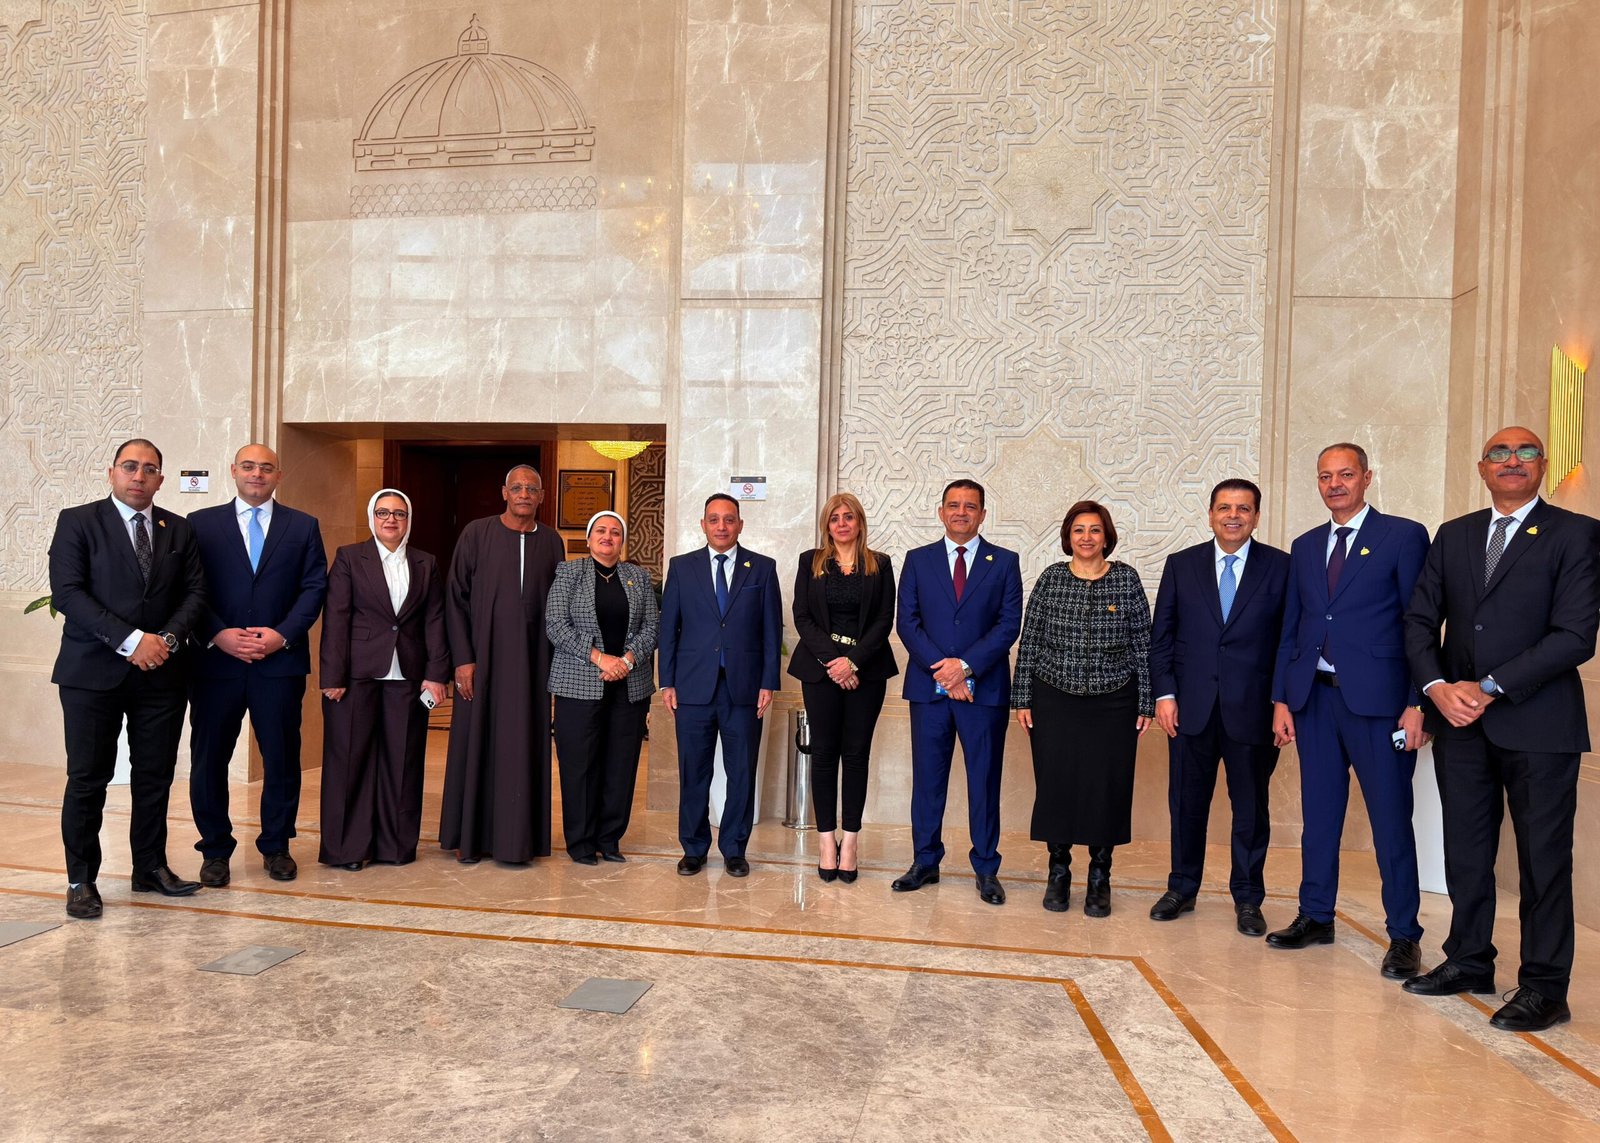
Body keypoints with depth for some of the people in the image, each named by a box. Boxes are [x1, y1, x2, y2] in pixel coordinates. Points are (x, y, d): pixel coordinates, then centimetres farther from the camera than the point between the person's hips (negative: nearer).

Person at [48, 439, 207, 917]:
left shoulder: (179, 530, 10)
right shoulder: (77, 522, 0)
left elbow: (195, 592, 6)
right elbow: (67, 593, -10)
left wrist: (168, 638, -12)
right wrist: (130, 640, -18)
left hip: (162, 672, 3)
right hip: (94, 671, -3)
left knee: (156, 775, 9)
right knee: (88, 778, 2)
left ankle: (151, 867, 22)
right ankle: (81, 880, 14)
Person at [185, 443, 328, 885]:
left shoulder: (303, 526, 9)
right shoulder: (201, 524, 8)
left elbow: (314, 587, 3)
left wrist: (282, 634, -9)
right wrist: (218, 634, -11)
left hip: (281, 661, 0)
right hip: (216, 660, 0)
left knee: (282, 758, 6)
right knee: (209, 758, 6)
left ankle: (276, 846, 21)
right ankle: (215, 849, 21)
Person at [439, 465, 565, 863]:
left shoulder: (551, 542, 6)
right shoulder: (476, 534, -1)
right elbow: (455, 598, -2)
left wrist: (557, 659, 4)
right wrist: (462, 659, -8)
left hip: (532, 661, 2)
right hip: (483, 656, -2)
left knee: (525, 745, 5)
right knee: (476, 742, 5)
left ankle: (518, 837, 15)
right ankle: (469, 836, 17)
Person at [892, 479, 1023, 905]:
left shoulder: (1004, 562, 5)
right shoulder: (918, 560, 8)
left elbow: (1009, 624, -3)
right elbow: (907, 622, 1)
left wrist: (965, 665, -14)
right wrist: (942, 670, -11)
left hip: (985, 688, -1)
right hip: (929, 686, 1)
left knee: (984, 779, 6)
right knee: (927, 777, 8)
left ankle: (986, 869, 17)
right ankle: (925, 862, 21)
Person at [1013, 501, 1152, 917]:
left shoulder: (1126, 579, 1)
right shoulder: (1051, 579, 1)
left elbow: (1142, 644, 2)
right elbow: (1029, 642, 3)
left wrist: (1146, 703, 0)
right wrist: (1022, 698, 0)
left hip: (1113, 704, 0)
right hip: (1054, 701, 0)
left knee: (1107, 786, 4)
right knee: (1055, 784, 5)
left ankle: (1099, 878, 21)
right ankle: (1059, 871, 24)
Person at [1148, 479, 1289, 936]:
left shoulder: (1281, 567, 0)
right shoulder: (1181, 565, 5)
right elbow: (1161, 637, 5)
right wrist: (1164, 693, -3)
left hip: (1252, 709, -1)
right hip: (1191, 708, 1)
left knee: (1251, 808, 10)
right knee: (1186, 804, 11)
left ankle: (1247, 899, 26)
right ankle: (1181, 889, 27)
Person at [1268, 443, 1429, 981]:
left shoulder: (1404, 536, -1)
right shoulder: (1304, 547, 14)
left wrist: (1417, 704, -11)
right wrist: (1281, 699, 8)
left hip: (1377, 698, -5)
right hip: (1315, 698, 5)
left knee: (1391, 820, 1)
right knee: (1319, 815, 12)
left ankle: (1403, 936, 14)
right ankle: (1315, 917, 24)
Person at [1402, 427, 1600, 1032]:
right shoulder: (1453, 535, 12)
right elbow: (1420, 620, 9)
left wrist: (1489, 688, -15)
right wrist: (1436, 686, -7)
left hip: (1537, 723, -4)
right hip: (1459, 722, 4)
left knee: (1544, 857, 4)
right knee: (1465, 850, 12)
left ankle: (1544, 988, 15)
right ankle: (1469, 962, 26)